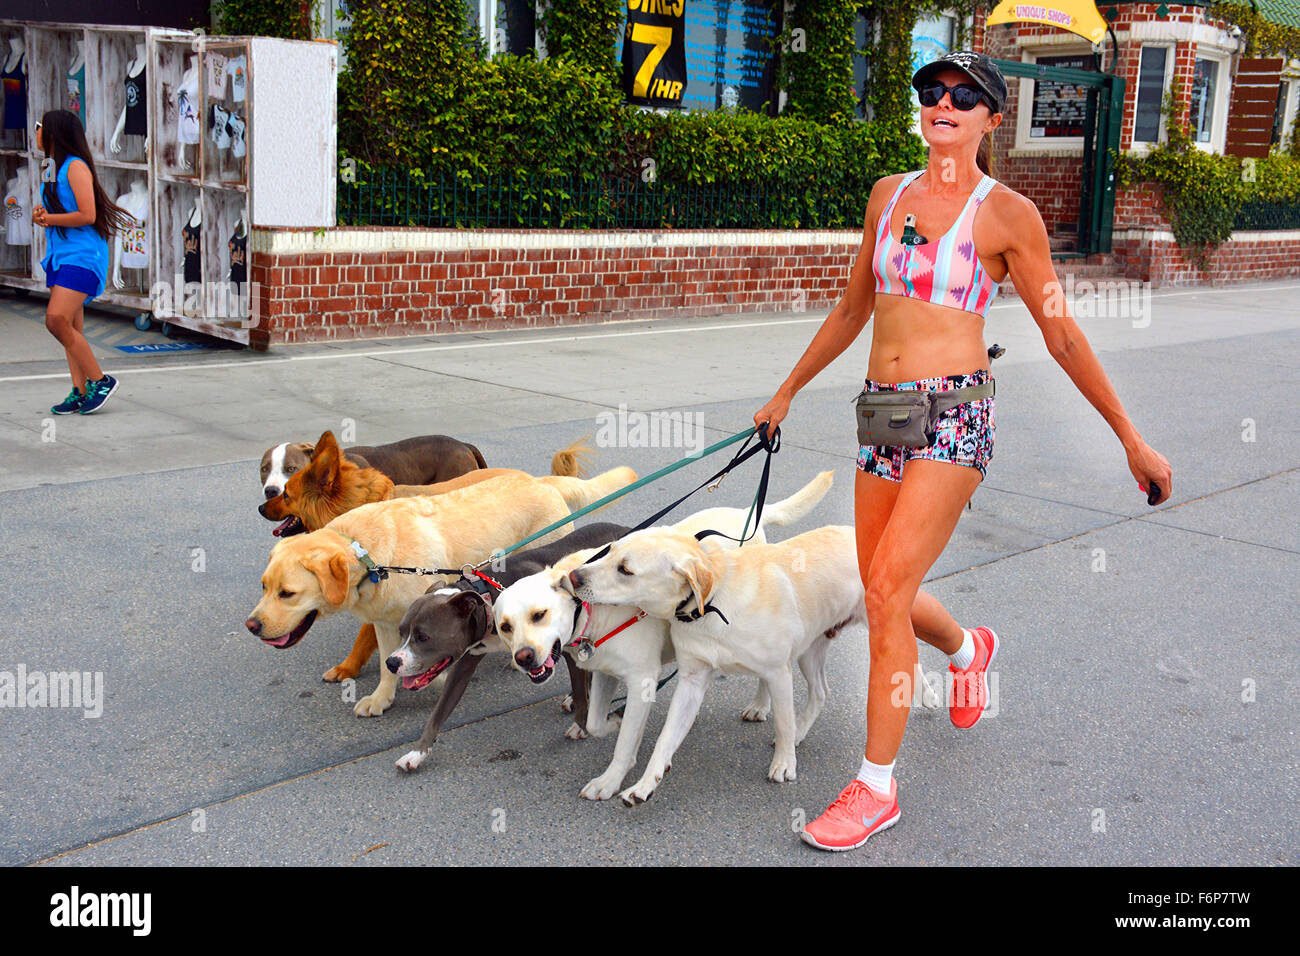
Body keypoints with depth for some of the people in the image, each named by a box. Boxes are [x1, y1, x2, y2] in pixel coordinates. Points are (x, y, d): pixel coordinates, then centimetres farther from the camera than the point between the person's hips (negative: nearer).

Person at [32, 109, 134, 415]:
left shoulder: (76, 167, -11)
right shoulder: (56, 169, 17)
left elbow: (87, 215, -19)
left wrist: (48, 218, -11)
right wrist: (41, 214, 3)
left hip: (82, 255, -9)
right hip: (61, 254, 9)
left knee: (57, 320, -19)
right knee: (71, 330, 6)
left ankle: (99, 380, -8)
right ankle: (80, 392, 8)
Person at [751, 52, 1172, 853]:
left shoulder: (1006, 212, -3)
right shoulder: (889, 195, 11)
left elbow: (1062, 337, 2)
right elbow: (852, 311, 22)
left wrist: (1132, 438, 3)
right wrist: (788, 393, 27)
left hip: (955, 412, -5)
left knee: (888, 587, -14)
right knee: (885, 595, 11)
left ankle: (877, 786, -1)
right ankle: (970, 649, 46)